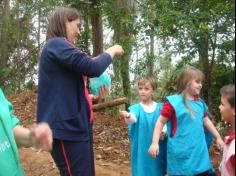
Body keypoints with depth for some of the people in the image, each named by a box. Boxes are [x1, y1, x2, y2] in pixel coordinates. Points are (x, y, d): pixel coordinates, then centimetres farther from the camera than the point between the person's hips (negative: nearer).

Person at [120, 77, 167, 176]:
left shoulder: (160, 107, 0)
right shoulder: (135, 108, -4)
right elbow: (133, 118, -25)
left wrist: (164, 132, -24)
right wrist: (127, 116, -49)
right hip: (141, 150, -1)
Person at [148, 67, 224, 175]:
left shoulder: (200, 103, 7)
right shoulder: (173, 102, -10)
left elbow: (206, 121, 20)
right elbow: (161, 122, -8)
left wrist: (218, 138, 25)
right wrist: (155, 143, -14)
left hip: (199, 153, 6)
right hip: (181, 154, -6)